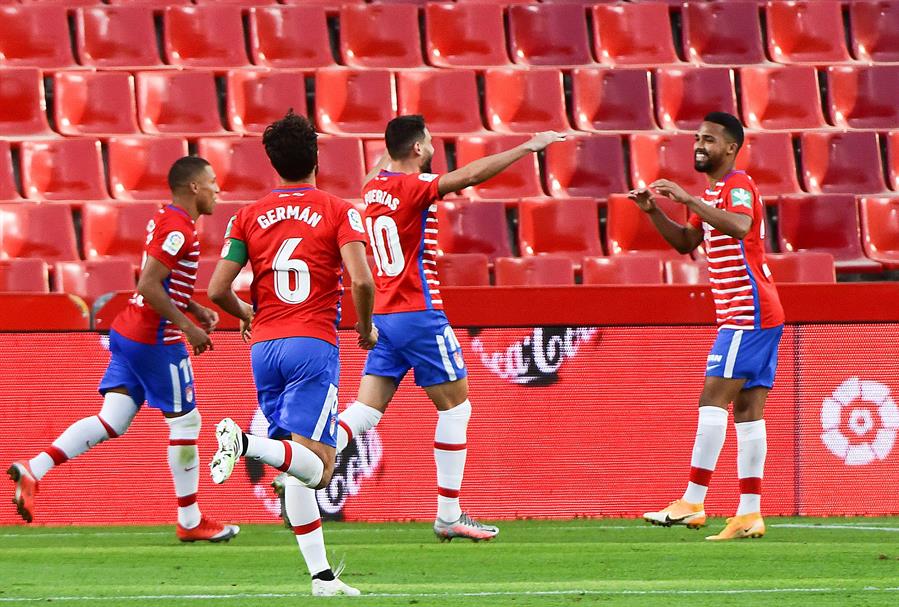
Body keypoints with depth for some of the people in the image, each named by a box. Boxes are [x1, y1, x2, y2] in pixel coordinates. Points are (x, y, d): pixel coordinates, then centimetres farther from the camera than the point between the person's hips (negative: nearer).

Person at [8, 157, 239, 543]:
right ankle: (191, 522, 12)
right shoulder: (179, 230, -17)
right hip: (155, 339, -9)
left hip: (126, 334, 9)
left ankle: (33, 471, -9)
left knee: (112, 421, 4)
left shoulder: (163, 221, 15)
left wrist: (195, 310, 17)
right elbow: (148, 286, -24)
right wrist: (188, 327, -18)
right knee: (185, 422, 4)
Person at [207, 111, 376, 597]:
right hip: (313, 345, -4)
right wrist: (366, 329, 6)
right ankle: (245, 443, -37)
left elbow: (217, 290, 3)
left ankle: (321, 574, 5)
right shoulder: (338, 212, 0)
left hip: (264, 347, 5)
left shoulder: (249, 217, 9)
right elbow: (361, 281, -13)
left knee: (298, 471, 10)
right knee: (316, 469, -11)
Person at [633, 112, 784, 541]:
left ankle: (692, 503, -15)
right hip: (752, 315, 10)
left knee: (713, 400, -12)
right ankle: (749, 514, 3)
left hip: (748, 313, -10)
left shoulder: (738, 186, -10)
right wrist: (653, 211, 11)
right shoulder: (715, 192, 21)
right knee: (748, 411, 5)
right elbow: (685, 242, 26)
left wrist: (688, 199, -30)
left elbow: (739, 227, -32)